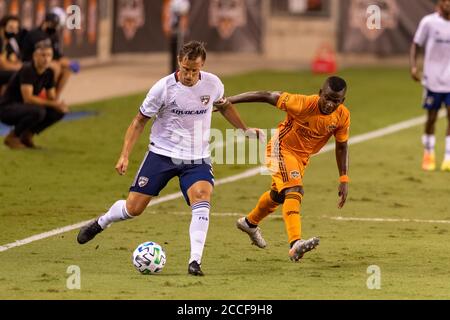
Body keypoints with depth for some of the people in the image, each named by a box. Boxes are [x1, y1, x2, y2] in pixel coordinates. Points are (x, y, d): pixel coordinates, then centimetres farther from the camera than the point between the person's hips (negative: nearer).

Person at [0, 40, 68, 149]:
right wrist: (53, 103, -29)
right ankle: (12, 137, -12)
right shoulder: (27, 70, -22)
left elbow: (51, 97, 8)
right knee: (38, 111, -35)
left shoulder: (49, 72, 1)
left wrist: (59, 104, -16)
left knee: (59, 112, -7)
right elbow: (28, 98, -30)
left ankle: (26, 136, 5)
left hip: (24, 107, 8)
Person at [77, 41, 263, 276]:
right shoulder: (163, 88, -13)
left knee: (202, 197, -28)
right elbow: (140, 121, -4)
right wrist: (125, 155, -10)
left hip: (197, 159, 1)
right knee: (133, 208, -1)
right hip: (162, 153, -1)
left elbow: (223, 106, 20)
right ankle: (100, 223, 33)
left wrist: (245, 129, 24)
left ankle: (195, 262, -28)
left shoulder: (212, 84, -5)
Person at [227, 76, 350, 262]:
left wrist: (344, 180, -7)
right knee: (294, 191, -29)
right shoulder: (303, 104, -32)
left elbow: (342, 146, -2)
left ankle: (250, 223, 53)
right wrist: (229, 101, -26)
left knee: (279, 195, 27)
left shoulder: (342, 116, -16)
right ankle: (296, 244, -41)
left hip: (302, 156, 7)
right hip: (282, 148, -7)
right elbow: (266, 96, -26)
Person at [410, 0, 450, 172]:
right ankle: (428, 155, 24)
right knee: (431, 117, 7)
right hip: (433, 79, -2)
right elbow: (416, 45, 1)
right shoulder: (429, 22, -5)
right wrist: (414, 66, -12)